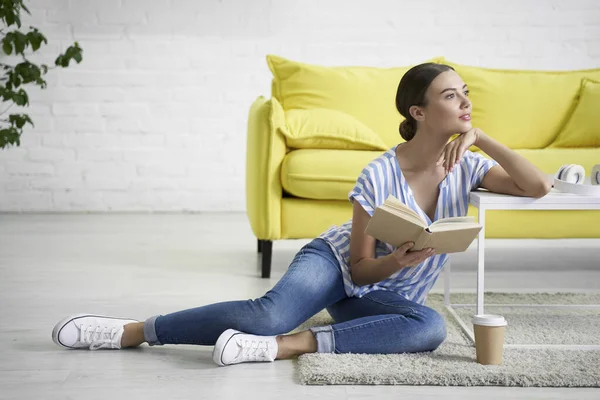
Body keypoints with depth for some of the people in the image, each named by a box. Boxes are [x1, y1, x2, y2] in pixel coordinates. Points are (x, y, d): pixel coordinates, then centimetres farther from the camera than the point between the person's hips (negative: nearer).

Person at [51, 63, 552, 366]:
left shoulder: (466, 165, -4)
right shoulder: (380, 176, -17)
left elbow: (538, 186, -13)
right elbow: (359, 267, -11)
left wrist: (485, 139, -19)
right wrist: (399, 259, -32)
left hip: (383, 297, 4)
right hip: (336, 261, -4)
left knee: (431, 326, -34)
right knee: (270, 312, -35)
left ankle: (285, 346, -35)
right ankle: (132, 331, -22)